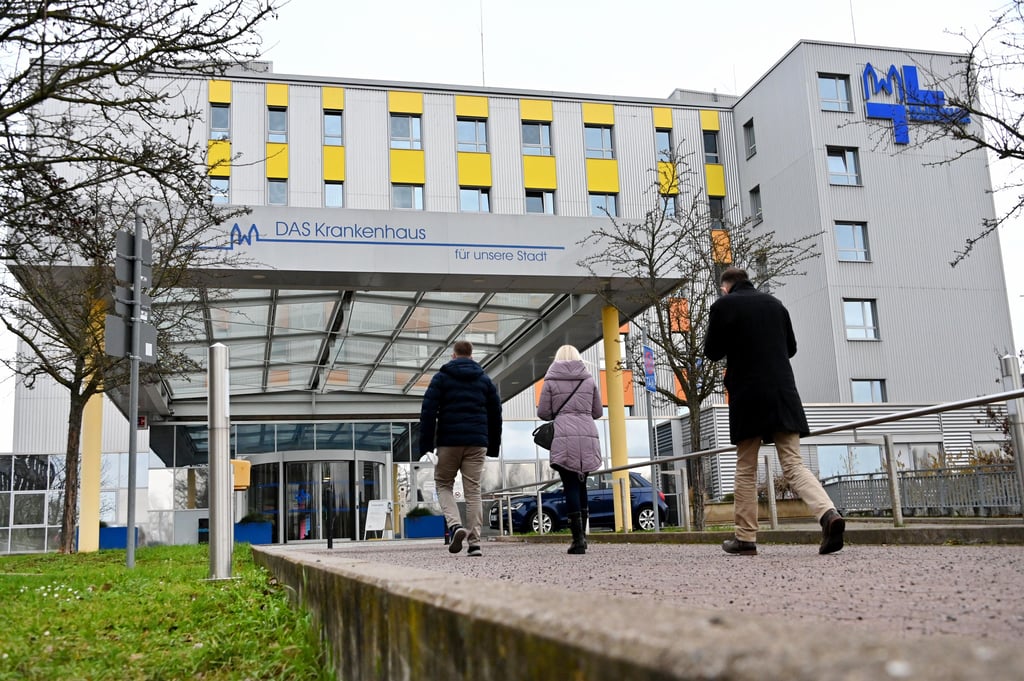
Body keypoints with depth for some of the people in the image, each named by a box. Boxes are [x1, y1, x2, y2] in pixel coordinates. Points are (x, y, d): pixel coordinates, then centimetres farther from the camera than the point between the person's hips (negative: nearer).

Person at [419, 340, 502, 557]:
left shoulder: (441, 378, 4)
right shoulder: (485, 380, 14)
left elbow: (428, 411, -4)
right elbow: (495, 414, 15)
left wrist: (425, 445, -2)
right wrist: (494, 446, 19)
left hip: (449, 441, -2)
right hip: (477, 442, 2)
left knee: (443, 484, 13)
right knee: (473, 490, 4)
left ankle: (455, 525, -11)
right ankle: (474, 542, -2)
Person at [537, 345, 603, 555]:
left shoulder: (551, 381, 4)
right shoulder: (589, 380, 12)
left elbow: (542, 413, 3)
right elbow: (598, 412, 14)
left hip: (564, 438, -3)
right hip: (588, 436, 3)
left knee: (570, 486, -2)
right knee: (581, 485, 13)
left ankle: (578, 538, -7)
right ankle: (582, 534, 12)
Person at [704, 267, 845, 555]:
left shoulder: (723, 306, -2)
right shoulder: (774, 303, 13)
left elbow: (712, 352, 1)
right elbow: (791, 347, 20)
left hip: (748, 396, -4)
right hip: (783, 392, 4)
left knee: (746, 470, 7)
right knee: (793, 464, 2)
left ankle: (745, 538, 10)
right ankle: (828, 513, -20)